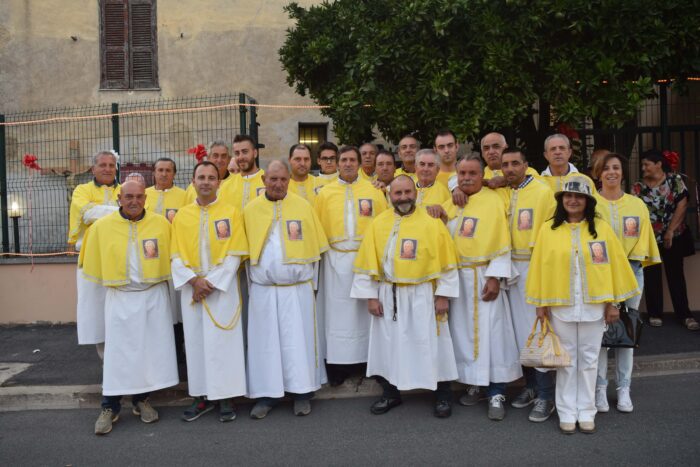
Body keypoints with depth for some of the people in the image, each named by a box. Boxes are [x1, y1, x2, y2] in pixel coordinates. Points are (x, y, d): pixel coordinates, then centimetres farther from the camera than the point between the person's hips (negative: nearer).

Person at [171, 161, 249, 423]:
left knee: (223, 341, 0)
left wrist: (212, 282, -13)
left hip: (222, 287, -3)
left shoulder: (231, 213, -2)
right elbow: (176, 256, 3)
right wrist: (194, 280, -12)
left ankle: (225, 397, 11)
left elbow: (234, 254, -7)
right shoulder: (181, 215, 6)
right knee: (195, 341, 7)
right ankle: (202, 397, 19)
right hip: (192, 288, 3)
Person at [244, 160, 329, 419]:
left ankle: (302, 393, 16)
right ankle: (266, 394, 18)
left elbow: (315, 249, 5)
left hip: (298, 289, -1)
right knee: (265, 342, 6)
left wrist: (310, 281, 4)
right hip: (263, 290, 1)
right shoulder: (251, 210, 3)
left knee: (299, 340, 4)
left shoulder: (303, 206, 1)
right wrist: (254, 282, 6)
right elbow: (245, 252, 8)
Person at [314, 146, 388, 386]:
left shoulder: (373, 191, 4)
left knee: (366, 310, 6)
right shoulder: (325, 193, 5)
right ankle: (337, 365, 11)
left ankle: (371, 360, 16)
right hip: (336, 260, 0)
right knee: (338, 311, 4)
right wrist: (319, 254, -5)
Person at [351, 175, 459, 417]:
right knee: (388, 345, 11)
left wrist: (443, 295, -6)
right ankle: (390, 393, 27)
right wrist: (370, 295, -1)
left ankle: (442, 395, 21)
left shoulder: (432, 223, -4)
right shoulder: (378, 224, 2)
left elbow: (446, 262, -3)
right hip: (387, 296, 2)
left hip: (422, 297, -2)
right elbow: (367, 263, 2)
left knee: (431, 346, 4)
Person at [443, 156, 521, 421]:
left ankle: (496, 394, 3)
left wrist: (495, 277, -16)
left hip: (483, 277, -5)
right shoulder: (450, 202, 10)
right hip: (455, 277, 5)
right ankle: (472, 385, 21)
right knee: (463, 333, 9)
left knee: (490, 334, -4)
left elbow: (501, 243, -9)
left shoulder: (493, 201, -6)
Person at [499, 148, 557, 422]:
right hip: (510, 268, 5)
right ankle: (531, 386, 26)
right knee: (518, 330, 11)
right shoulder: (501, 193, 8)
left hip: (534, 268, -5)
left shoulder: (543, 192, -7)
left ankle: (545, 396, 5)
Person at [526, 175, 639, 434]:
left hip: (593, 306, 1)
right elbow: (540, 268, 0)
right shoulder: (548, 229, -2)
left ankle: (586, 412, 22)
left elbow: (614, 266, 2)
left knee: (589, 360, 10)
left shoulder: (602, 229, 0)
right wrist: (541, 304, -1)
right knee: (567, 360, 8)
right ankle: (567, 413, 19)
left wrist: (613, 302, 0)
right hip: (560, 306, -1)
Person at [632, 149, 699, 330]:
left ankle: (684, 314, 12)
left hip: (674, 236, -1)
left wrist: (670, 231, -13)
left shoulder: (675, 180, -4)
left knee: (676, 274, 4)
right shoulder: (638, 187, -1)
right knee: (652, 275, 7)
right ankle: (655, 313, 17)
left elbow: (682, 205, -9)